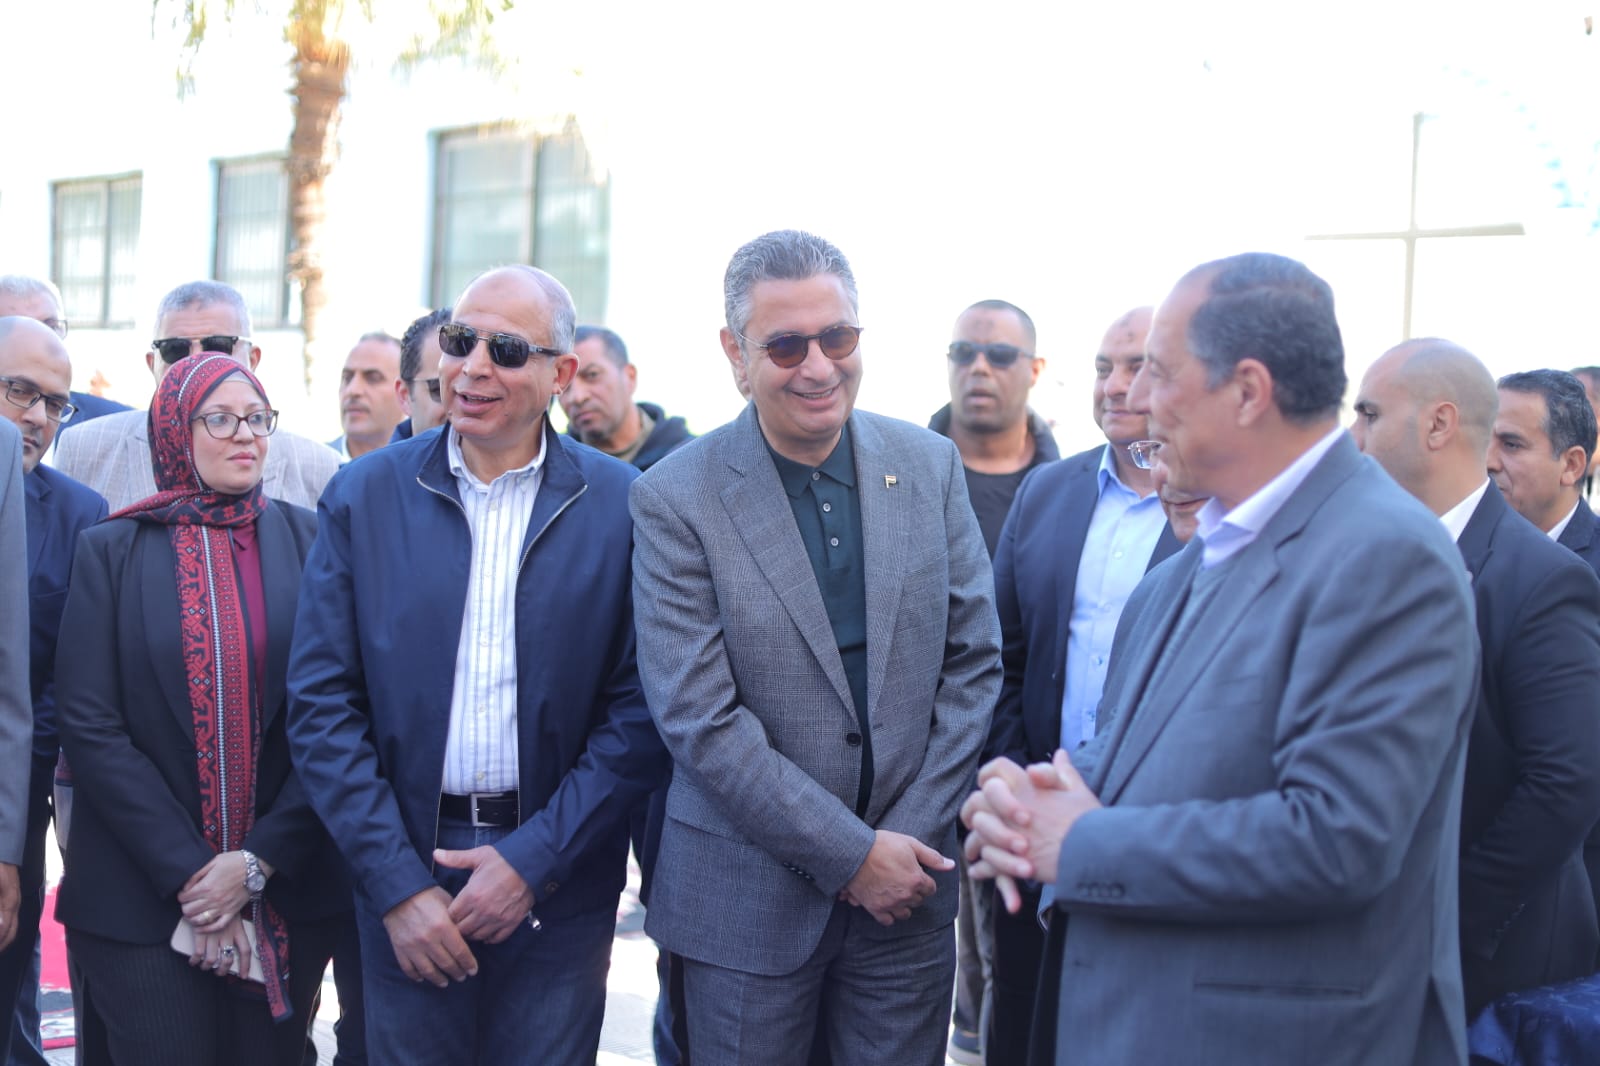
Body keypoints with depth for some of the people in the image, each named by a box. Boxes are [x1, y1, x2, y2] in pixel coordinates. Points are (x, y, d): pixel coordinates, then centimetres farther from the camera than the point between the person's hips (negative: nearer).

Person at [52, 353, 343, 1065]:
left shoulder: (307, 542, 3)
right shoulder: (112, 551, 1)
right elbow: (88, 726, -6)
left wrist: (257, 863, -11)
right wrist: (189, 877, -13)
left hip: (283, 894, 1)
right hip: (140, 900, -1)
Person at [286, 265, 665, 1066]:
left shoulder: (621, 504, -3)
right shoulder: (365, 496, 0)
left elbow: (641, 708, -5)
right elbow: (322, 704, -2)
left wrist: (535, 858, -11)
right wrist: (397, 885, -9)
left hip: (559, 879, -1)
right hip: (404, 872, 1)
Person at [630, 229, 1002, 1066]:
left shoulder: (931, 466, 1)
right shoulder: (673, 499, -10)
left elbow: (973, 662, 3)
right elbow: (699, 718, -14)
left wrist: (912, 835, -6)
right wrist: (850, 853, -14)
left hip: (907, 881, 3)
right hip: (751, 895, -3)